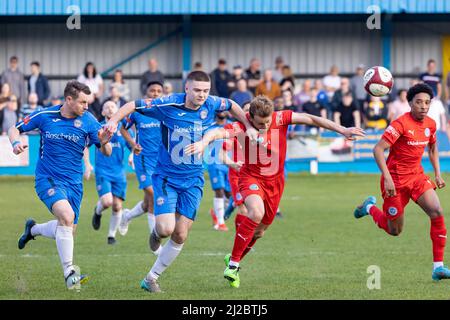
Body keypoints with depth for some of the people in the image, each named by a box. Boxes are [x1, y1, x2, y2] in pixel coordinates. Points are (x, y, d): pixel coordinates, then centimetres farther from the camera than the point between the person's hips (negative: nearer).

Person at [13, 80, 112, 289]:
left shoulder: (88, 121, -5)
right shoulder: (45, 116, -7)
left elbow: (106, 152, -5)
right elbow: (15, 129, 6)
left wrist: (104, 142, -28)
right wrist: (16, 142, -16)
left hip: (73, 182, 4)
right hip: (48, 179, -4)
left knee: (68, 231, 7)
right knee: (67, 215, -29)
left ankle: (33, 229, 41)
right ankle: (69, 272, -24)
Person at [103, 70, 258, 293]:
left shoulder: (211, 105, -5)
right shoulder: (169, 105, -17)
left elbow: (232, 105, 18)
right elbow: (134, 105, -10)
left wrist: (248, 127, 12)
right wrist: (114, 120, -25)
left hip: (193, 180, 4)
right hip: (166, 177, -4)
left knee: (180, 236, -1)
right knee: (166, 228, -18)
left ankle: (151, 278, 16)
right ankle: (157, 232, 22)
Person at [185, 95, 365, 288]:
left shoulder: (280, 119, -15)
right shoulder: (242, 126, -22)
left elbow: (310, 119, -10)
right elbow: (219, 132, -39)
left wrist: (342, 131, -11)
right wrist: (204, 142, -62)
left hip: (275, 181, 4)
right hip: (251, 177, -4)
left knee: (259, 231, 13)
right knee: (256, 213, -33)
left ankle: (235, 258, 42)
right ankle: (233, 263, -20)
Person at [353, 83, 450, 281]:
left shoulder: (430, 124, 1)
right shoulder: (401, 124, -20)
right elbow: (378, 150, -23)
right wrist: (387, 178, -30)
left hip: (417, 176, 5)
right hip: (396, 179, -5)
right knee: (394, 230, 6)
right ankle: (370, 207, 38)